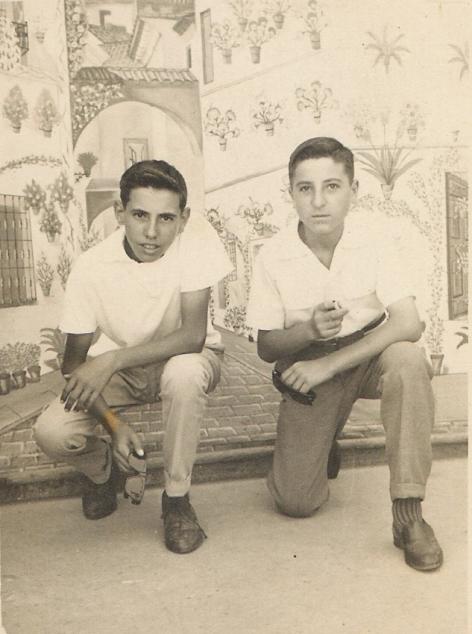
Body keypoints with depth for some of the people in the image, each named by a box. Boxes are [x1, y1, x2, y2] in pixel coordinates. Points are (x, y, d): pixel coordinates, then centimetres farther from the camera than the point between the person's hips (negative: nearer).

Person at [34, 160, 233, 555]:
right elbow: (74, 361, -13)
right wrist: (113, 423, -27)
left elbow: (193, 334, -29)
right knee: (52, 433, -22)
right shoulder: (91, 268, -21)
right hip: (122, 369, 2)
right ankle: (104, 469, 16)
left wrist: (112, 359, -36)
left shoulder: (196, 237, -25)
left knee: (183, 373, -38)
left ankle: (177, 497, -13)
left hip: (186, 360, -1)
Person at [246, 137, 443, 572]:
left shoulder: (373, 244, -14)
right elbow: (266, 348, -5)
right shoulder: (273, 257, -12)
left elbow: (409, 325, -24)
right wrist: (308, 330, -26)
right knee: (295, 502, -10)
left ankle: (408, 515, -24)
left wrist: (330, 362, -29)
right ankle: (324, 442, 27)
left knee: (408, 361, -37)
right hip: (308, 367, 1)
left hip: (368, 354, 0)